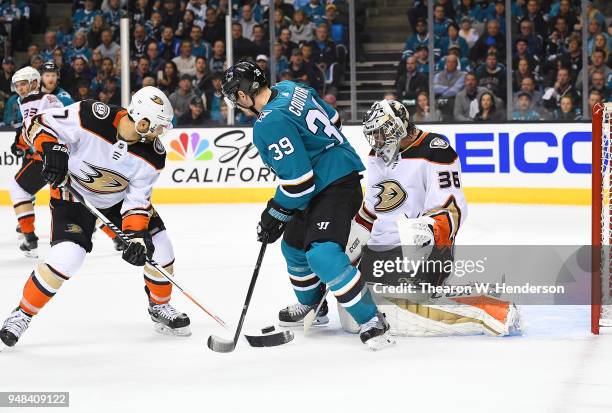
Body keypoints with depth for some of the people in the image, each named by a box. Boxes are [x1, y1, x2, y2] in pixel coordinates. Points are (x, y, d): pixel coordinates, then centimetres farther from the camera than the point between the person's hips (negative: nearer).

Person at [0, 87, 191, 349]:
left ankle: (160, 308, 25)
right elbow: (40, 123, -21)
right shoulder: (90, 117, -32)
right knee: (66, 257, -22)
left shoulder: (153, 156, -20)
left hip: (121, 197, 4)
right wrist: (51, 149, -38)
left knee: (158, 248, -1)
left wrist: (137, 235, -28)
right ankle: (23, 314, -3)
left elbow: (137, 199, -15)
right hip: (73, 194, -4)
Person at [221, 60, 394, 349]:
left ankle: (372, 322, -21)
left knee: (322, 255, -24)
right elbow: (332, 119, 18)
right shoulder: (289, 89, 5)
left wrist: (276, 214, -11)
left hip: (335, 185, -11)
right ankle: (311, 307, 46)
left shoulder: (269, 124, -23)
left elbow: (297, 178, -24)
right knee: (294, 245, 24)